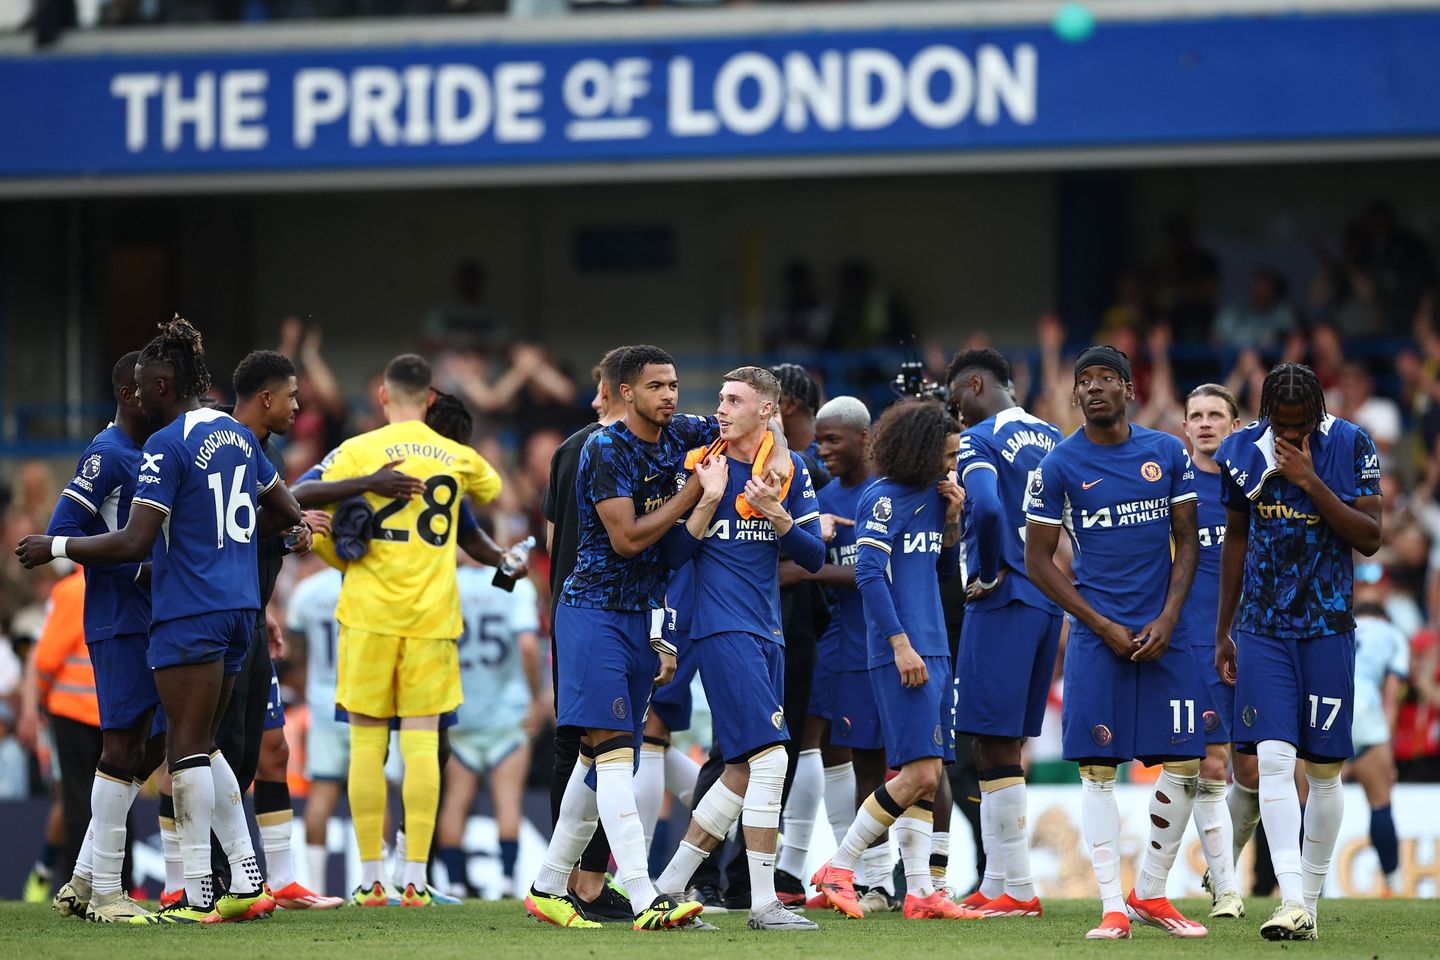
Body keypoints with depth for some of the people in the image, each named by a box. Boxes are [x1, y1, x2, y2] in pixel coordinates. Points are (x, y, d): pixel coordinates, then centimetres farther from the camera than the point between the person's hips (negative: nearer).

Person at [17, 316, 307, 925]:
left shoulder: (167, 446, -12)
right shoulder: (238, 435, 13)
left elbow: (134, 543, -17)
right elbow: (286, 513, 24)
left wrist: (54, 548, -8)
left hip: (189, 612, -8)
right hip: (238, 606, 8)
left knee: (188, 748, -6)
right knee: (201, 747, 15)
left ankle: (196, 897, -7)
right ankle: (247, 881, 10)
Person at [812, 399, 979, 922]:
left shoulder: (931, 493, 15)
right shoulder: (884, 497, -9)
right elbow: (869, 574, -15)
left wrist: (952, 518, 6)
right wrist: (900, 644, -18)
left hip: (932, 652, 9)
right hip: (901, 654, -9)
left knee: (927, 775, 6)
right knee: (919, 772, -13)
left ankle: (920, 891, 8)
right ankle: (838, 869, -5)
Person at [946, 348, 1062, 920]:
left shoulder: (980, 441, -10)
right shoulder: (1052, 439, 14)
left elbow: (988, 509, -26)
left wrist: (989, 575, -13)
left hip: (1003, 601, -8)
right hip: (1050, 601, 8)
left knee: (995, 747, -4)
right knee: (1004, 745, 14)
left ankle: (1018, 890, -5)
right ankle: (996, 886, 16)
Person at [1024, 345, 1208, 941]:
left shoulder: (1168, 453, 5)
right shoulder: (1059, 465, -2)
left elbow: (1187, 542, 9)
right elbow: (1038, 561, 0)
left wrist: (1166, 619, -5)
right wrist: (1104, 626, -7)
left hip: (1162, 632, 3)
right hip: (1097, 633, -3)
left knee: (1185, 761, 0)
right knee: (1098, 767, -5)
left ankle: (1151, 893, 15)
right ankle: (1113, 907, -2)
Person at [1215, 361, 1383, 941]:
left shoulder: (1350, 447, -6)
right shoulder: (1242, 451, 1)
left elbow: (1370, 539, -11)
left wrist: (1312, 483, -20)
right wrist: (1222, 632, 16)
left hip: (1327, 627, -1)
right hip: (1262, 629, 1)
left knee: (1324, 770, 3)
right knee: (1273, 758, -13)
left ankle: (1310, 899, 14)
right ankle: (1292, 903, -20)